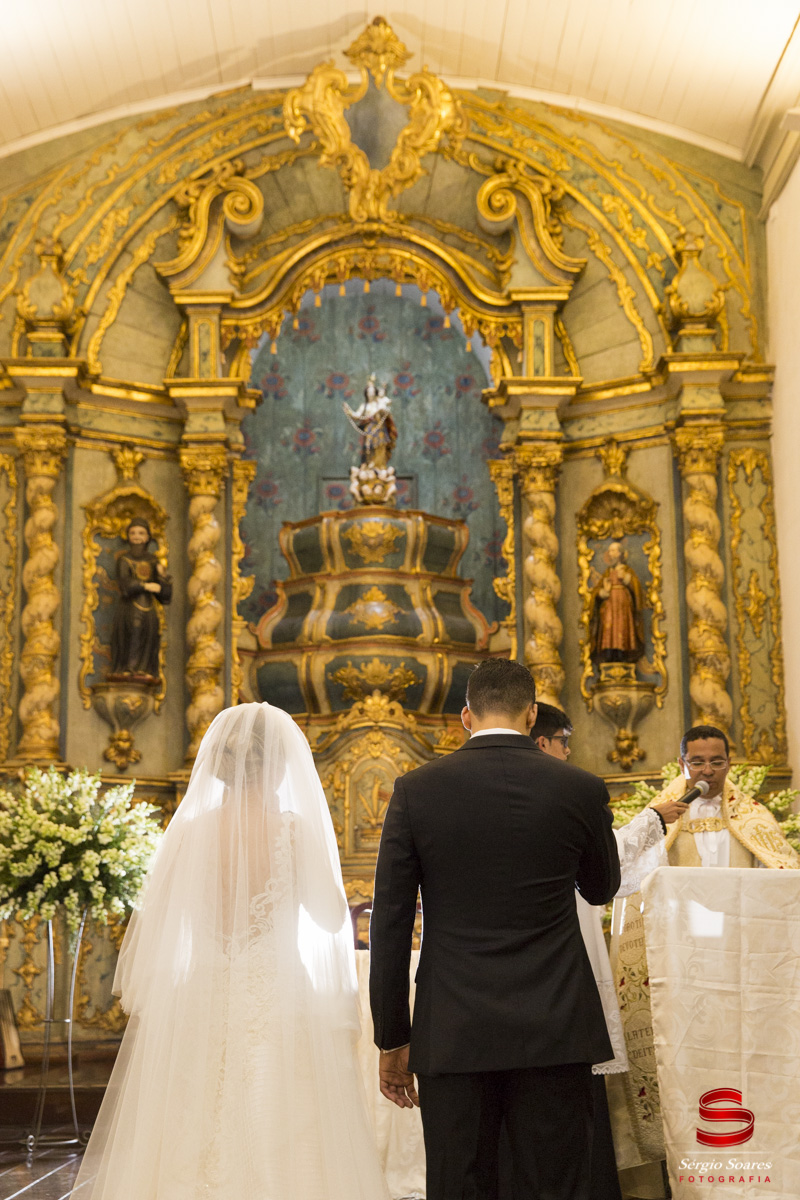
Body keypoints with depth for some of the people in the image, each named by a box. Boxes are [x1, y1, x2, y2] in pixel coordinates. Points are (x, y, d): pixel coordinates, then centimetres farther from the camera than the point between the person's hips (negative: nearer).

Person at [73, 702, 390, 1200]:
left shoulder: (190, 830, -1)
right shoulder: (294, 829, -7)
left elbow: (151, 927, 0)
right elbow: (331, 917, 2)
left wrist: (144, 1005, 11)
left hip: (199, 1007, 3)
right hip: (280, 1009, -3)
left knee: (191, 1158, 10)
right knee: (282, 1153, 4)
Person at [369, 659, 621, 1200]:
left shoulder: (416, 790, -2)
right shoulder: (581, 789, -2)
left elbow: (389, 927, -1)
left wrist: (393, 1038, 6)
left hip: (451, 1035, 0)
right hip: (554, 1032, 0)